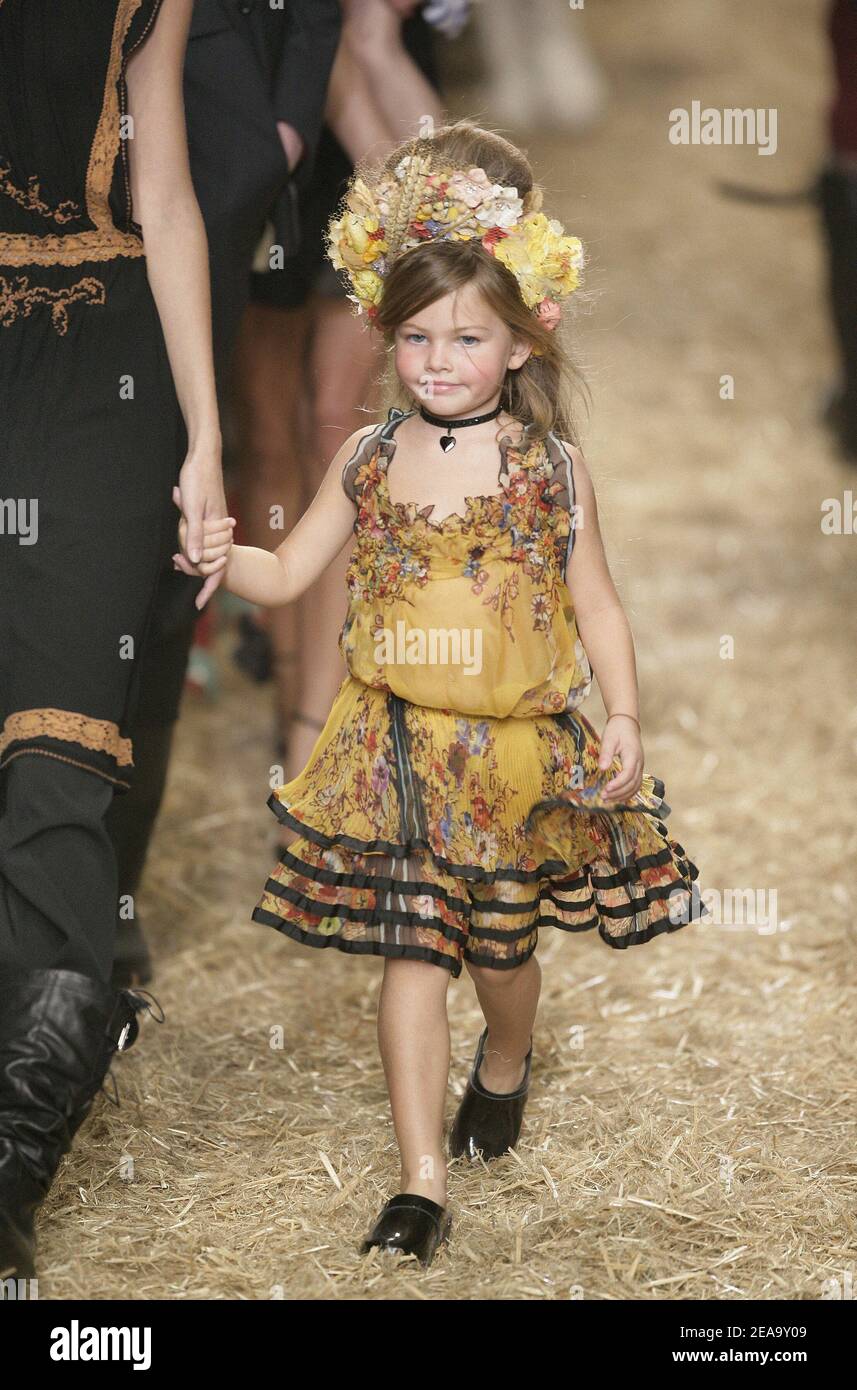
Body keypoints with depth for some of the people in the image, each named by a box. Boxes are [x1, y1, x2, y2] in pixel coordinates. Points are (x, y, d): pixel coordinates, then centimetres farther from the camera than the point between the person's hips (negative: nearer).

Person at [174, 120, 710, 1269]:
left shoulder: (552, 468, -5)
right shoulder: (366, 459, 0)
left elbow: (597, 608, 0)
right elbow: (290, 573, 8)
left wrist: (623, 721, -9)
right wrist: (222, 556, -11)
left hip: (519, 750, -1)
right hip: (396, 749, 1)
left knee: (501, 946, 15)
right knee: (411, 950, -2)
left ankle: (505, 1066, 50)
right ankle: (423, 1182, 3)